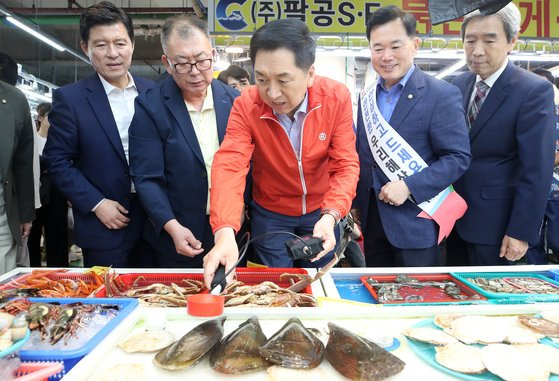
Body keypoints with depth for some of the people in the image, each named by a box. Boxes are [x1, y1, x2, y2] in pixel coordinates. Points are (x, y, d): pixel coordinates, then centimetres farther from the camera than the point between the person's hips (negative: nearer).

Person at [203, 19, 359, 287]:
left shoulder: (337, 98, -20)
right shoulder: (246, 106, -21)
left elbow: (346, 164, -19)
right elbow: (229, 166, -31)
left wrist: (330, 216, -36)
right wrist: (225, 233, -46)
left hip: (321, 210, 1)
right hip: (270, 213, 0)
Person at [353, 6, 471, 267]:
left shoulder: (441, 95, -9)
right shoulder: (367, 98, 8)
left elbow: (458, 157, -13)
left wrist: (408, 186, -22)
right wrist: (356, 205, 11)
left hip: (415, 222, -5)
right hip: (371, 217, 5)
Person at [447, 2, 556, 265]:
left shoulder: (534, 91, -14)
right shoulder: (459, 85, 4)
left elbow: (536, 172, -17)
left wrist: (521, 232, -17)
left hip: (494, 223, -5)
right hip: (454, 216, 5)